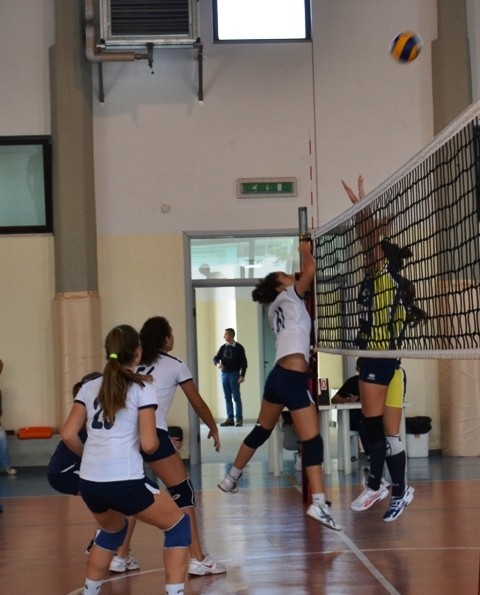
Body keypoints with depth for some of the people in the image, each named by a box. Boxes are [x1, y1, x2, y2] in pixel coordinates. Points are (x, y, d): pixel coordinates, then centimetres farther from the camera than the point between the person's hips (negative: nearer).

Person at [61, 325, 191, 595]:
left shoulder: (90, 387, 12)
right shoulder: (143, 388, -2)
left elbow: (68, 435, 8)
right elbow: (149, 444, -8)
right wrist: (157, 442, 14)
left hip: (89, 483, 6)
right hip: (125, 481, -6)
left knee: (113, 530, 34)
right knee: (179, 525, 12)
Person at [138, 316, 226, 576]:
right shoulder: (174, 365, 10)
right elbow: (197, 403, 18)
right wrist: (213, 429, 34)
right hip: (152, 432, -5)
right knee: (183, 491, 2)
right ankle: (197, 559, -1)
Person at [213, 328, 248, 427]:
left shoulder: (238, 347, -3)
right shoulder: (223, 347, 10)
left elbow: (243, 362, -5)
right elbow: (216, 357, 9)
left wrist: (242, 375, -12)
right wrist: (217, 363, -15)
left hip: (234, 374, -5)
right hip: (224, 374, 5)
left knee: (236, 397, -5)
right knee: (227, 397, 6)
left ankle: (239, 419, -2)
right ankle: (230, 418, 10)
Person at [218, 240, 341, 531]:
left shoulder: (275, 309, 19)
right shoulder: (289, 296, 0)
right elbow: (311, 270, -9)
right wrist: (305, 249, 9)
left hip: (278, 375, 8)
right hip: (293, 377, -8)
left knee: (261, 431, 24)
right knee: (312, 440, -11)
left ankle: (231, 478, 36)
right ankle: (319, 503, -20)